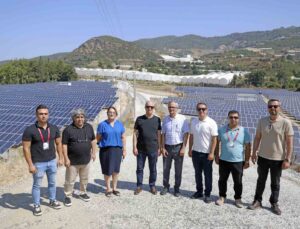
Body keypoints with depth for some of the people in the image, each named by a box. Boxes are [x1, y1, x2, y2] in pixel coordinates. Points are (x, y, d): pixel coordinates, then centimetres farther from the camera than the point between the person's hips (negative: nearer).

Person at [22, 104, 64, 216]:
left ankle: (52, 201, 39)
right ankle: (36, 206, 29)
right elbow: (26, 148, -13)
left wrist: (60, 158, 5)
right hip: (38, 164, -4)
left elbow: (58, 143, 8)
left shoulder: (54, 128, -2)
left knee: (52, 183, 19)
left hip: (52, 161, 4)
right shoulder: (30, 130, -15)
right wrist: (30, 165, -15)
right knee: (37, 185, 12)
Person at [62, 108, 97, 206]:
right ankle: (68, 196, 24)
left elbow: (93, 140, 11)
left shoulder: (89, 127, 1)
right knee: (70, 180, 6)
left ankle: (83, 193, 37)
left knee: (84, 179, 18)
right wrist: (66, 158, -15)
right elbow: (64, 145, -12)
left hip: (86, 160, 4)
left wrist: (93, 152, 8)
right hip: (73, 161, -4)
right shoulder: (68, 129, -13)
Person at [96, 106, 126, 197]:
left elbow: (123, 138, 10)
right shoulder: (102, 124, -1)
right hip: (106, 150, -3)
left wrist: (124, 150, 7)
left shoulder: (120, 124, 8)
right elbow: (98, 138, 2)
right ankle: (108, 189, 19)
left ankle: (114, 188, 25)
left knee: (116, 170, 9)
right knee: (108, 171, 2)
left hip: (117, 149, 3)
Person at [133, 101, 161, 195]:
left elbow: (159, 134, 5)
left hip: (153, 149, 0)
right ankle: (139, 186, 23)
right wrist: (134, 147, -4)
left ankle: (152, 186, 25)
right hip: (141, 149, 0)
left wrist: (159, 148, 2)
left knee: (153, 169, 10)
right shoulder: (139, 119, 2)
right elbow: (135, 133, 2)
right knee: (139, 168, 9)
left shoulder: (157, 120, 3)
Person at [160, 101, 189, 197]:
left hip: (178, 147, -3)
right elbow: (163, 134, 7)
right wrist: (163, 148, 1)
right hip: (167, 147, 3)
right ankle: (166, 186, 26)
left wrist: (183, 148, -11)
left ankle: (177, 188, 22)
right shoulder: (165, 119, 4)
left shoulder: (182, 119, -7)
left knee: (178, 170, 7)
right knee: (166, 168, 11)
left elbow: (186, 134, -7)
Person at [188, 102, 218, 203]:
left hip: (207, 153, -4)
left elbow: (214, 139, -12)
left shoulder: (211, 123, -11)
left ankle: (207, 194, 20)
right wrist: (190, 149, 8)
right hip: (195, 152, 5)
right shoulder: (193, 122, 4)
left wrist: (212, 153, -16)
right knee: (197, 173, 15)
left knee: (207, 175, 7)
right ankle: (199, 191, 30)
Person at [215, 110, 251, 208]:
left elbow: (248, 147, -1)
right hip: (223, 160, 1)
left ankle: (238, 198, 28)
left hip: (238, 162, -1)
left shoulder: (244, 131, -4)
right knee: (222, 180, 12)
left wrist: (247, 161, -2)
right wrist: (216, 156, 4)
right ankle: (222, 197, 29)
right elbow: (217, 143, 7)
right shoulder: (222, 129, 0)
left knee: (238, 182, 10)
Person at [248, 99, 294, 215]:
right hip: (262, 157, 3)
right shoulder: (262, 121, -2)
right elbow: (257, 138, 5)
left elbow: (289, 143, -10)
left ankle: (274, 204, 29)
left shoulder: (286, 122, -12)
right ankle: (257, 201, 30)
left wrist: (287, 159, -12)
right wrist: (254, 153, 4)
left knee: (275, 183, 13)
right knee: (261, 180, 16)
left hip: (278, 159, -2)